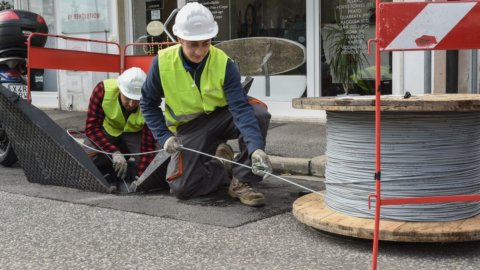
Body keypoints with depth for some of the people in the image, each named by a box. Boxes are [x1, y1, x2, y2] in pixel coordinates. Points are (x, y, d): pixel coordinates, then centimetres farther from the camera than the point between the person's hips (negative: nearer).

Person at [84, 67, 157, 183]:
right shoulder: (103, 89, -33)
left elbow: (148, 146, -29)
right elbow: (92, 127, -29)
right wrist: (114, 152, -41)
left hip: (134, 134, 0)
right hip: (108, 130, 0)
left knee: (151, 162, -25)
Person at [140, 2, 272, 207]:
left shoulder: (223, 64, -21)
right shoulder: (162, 63, -18)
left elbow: (240, 108, -30)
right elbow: (148, 104, -2)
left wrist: (256, 148, -45)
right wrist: (164, 137, -15)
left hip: (221, 118, 0)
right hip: (190, 129, 1)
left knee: (259, 113, -30)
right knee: (181, 187, -18)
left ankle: (241, 181, -16)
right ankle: (223, 164, 11)